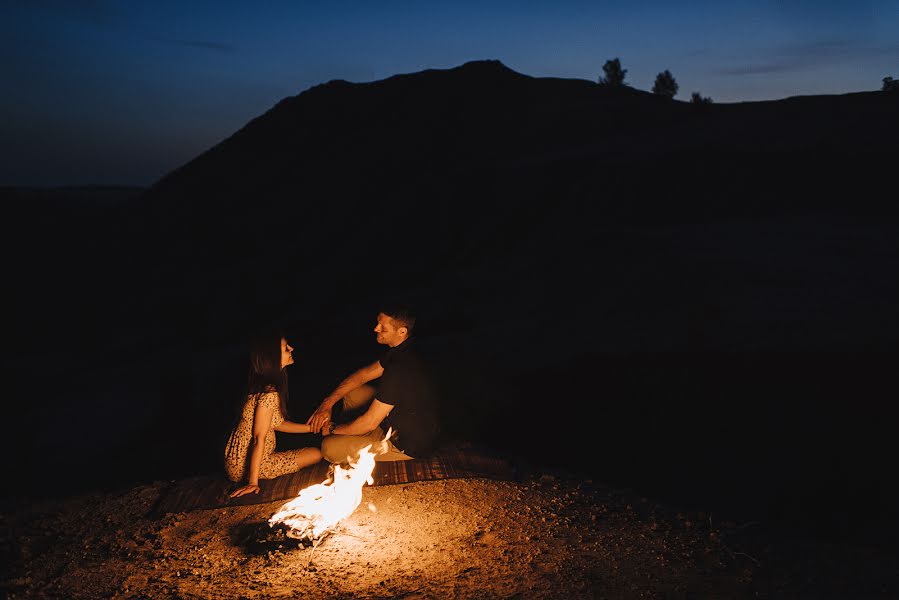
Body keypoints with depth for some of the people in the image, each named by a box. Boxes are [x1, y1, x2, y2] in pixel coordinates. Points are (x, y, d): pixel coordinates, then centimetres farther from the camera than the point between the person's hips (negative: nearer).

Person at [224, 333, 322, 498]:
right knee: (315, 454, -1)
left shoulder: (263, 385, 4)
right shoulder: (269, 394, -25)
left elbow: (277, 423, 12)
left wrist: (312, 427, 15)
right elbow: (259, 438, -25)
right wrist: (253, 482, -23)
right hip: (246, 466, -10)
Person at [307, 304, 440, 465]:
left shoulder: (401, 369, -34)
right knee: (351, 392, 16)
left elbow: (369, 423, -27)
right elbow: (364, 374, 9)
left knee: (329, 447, -12)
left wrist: (333, 429, -8)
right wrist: (328, 402, 0)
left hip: (408, 446, -9)